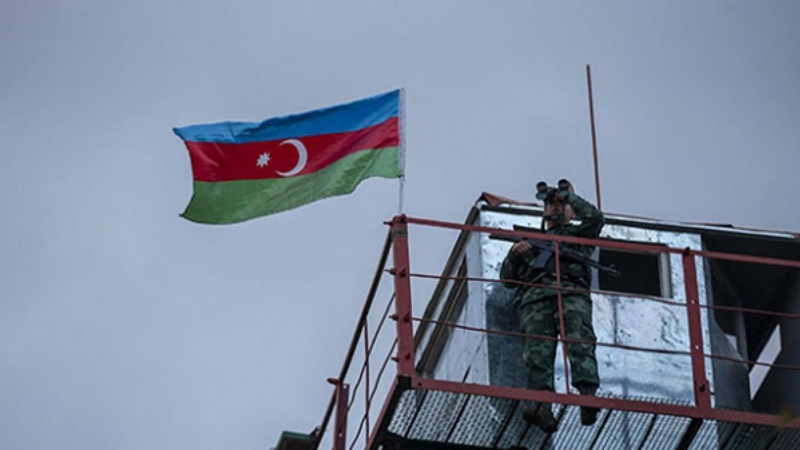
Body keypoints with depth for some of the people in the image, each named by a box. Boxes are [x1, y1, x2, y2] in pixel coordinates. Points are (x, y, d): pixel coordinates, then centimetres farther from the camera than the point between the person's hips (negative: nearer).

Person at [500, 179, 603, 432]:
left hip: (571, 293, -1)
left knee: (580, 342, -29)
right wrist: (514, 254, 13)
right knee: (537, 349, -26)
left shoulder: (578, 234, 36)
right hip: (535, 296, 1)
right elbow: (507, 279, 33)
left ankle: (588, 397, -49)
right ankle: (542, 407, -46)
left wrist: (569, 196, 23)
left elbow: (595, 217, 11)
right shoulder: (529, 239, 42)